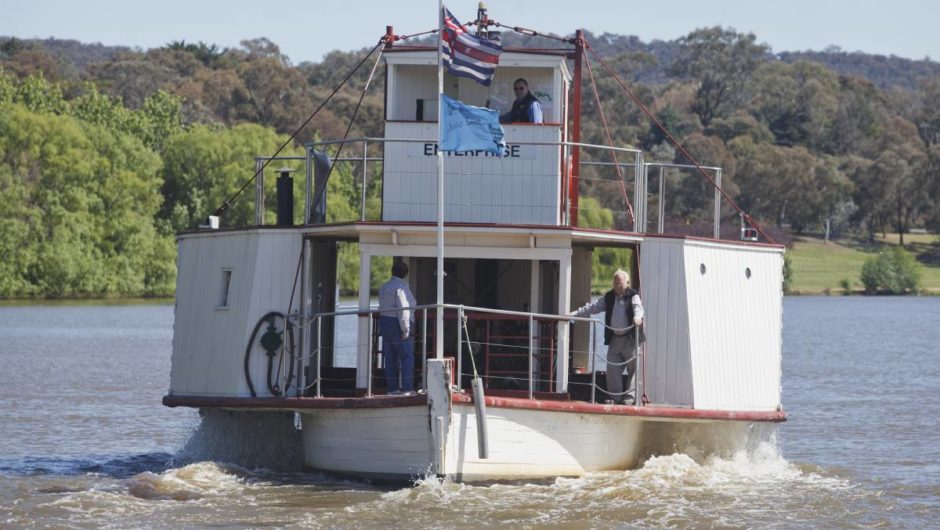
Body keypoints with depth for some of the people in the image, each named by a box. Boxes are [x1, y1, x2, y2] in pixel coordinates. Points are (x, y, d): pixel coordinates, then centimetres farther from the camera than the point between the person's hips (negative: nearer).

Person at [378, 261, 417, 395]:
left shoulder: (383, 287, 14)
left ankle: (392, 388, 8)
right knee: (407, 357, -5)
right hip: (397, 324, -8)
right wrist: (405, 329, -18)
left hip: (384, 322, 8)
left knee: (390, 358, 8)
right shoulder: (401, 287, -13)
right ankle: (407, 388, -11)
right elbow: (402, 309, -18)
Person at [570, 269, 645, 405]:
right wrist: (573, 314, 9)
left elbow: (638, 307, -21)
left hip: (630, 339, -5)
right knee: (612, 369, 1)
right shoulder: (609, 298, 15)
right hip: (614, 339, 5)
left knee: (633, 368, -5)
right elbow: (592, 307, 16)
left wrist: (638, 317, -44)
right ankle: (615, 397, 8)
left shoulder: (633, 296, -2)